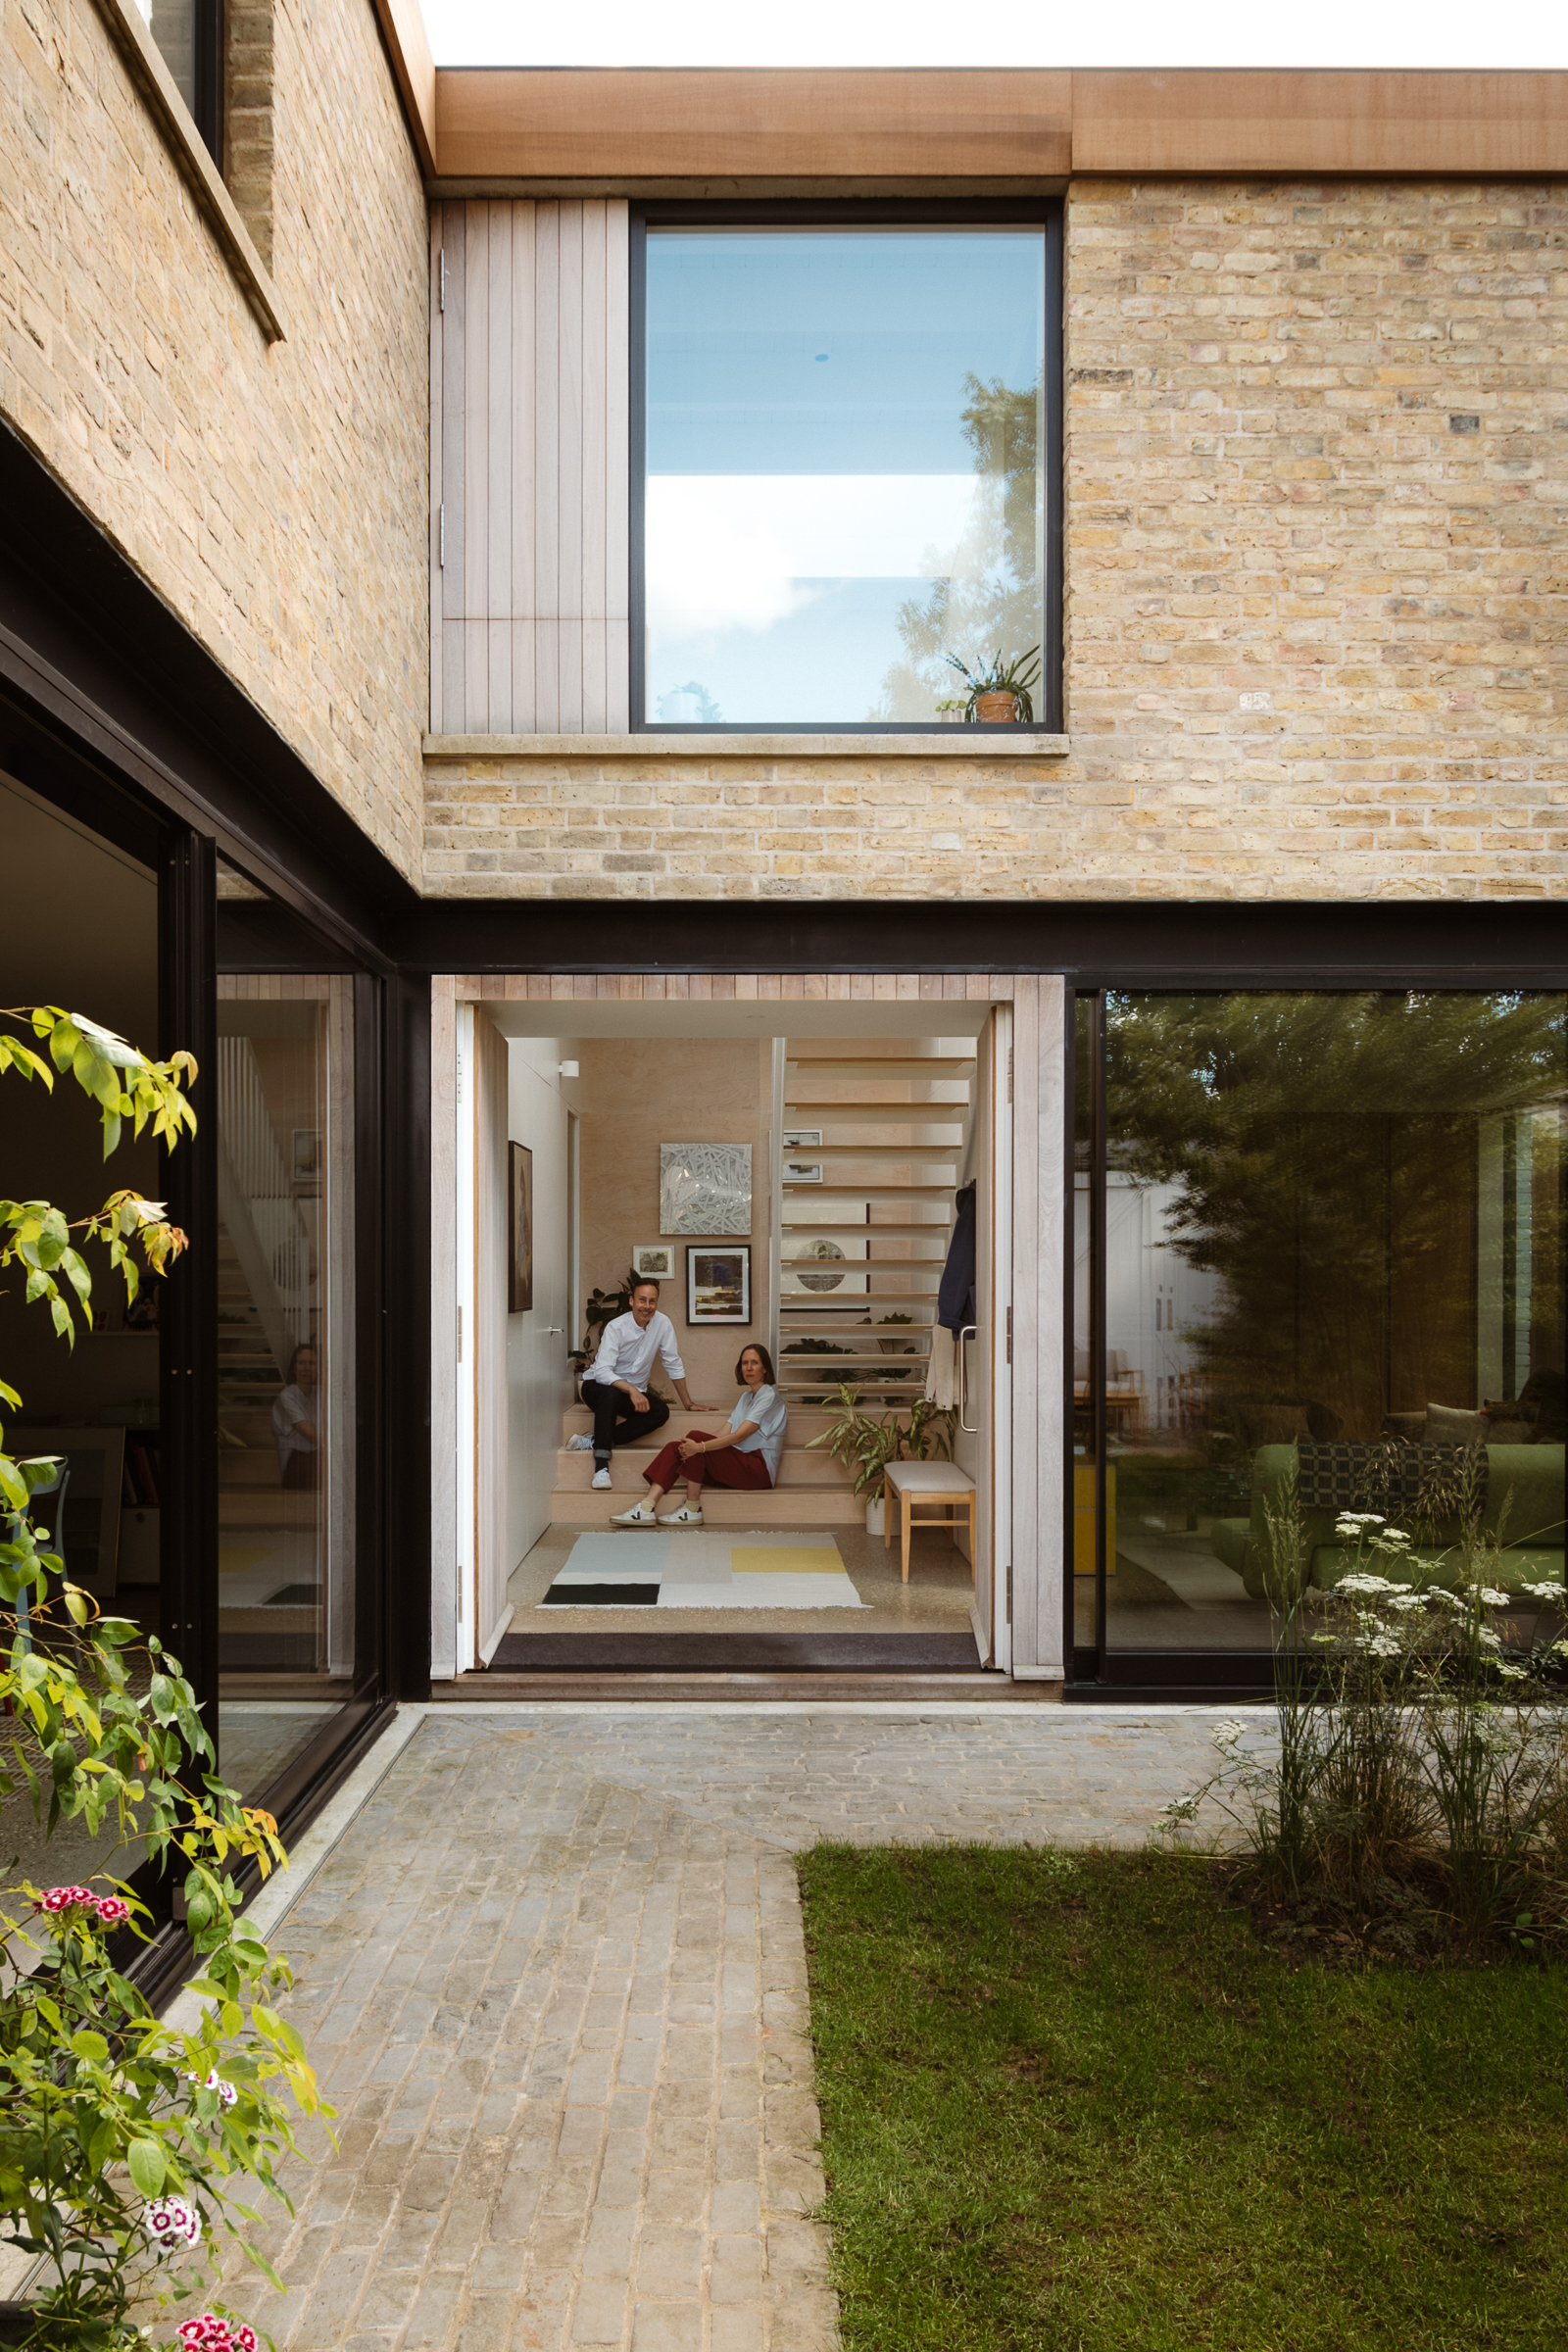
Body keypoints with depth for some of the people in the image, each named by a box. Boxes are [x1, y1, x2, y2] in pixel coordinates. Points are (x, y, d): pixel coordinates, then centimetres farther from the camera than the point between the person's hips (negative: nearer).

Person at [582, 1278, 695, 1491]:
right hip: (598, 1385, -4)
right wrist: (631, 1389, -43)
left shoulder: (662, 1323, -9)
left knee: (661, 1411, -25)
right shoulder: (616, 1327, -19)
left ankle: (594, 1441, -23)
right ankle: (601, 1464, -39)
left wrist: (688, 1404, 0)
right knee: (610, 1392, -39)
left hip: (634, 1391, 4)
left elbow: (674, 1365, -2)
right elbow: (602, 1372, -28)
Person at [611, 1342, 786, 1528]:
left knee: (696, 1436, -25)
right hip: (740, 1463, 8)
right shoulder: (745, 1397, 21)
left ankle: (692, 1511, -20)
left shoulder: (769, 1396, -6)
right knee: (676, 1447, -10)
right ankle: (647, 1508, -25)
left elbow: (739, 1436, -19)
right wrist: (692, 1446, -7)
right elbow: (724, 1434, 9)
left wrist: (699, 1447, -27)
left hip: (759, 1468, -8)